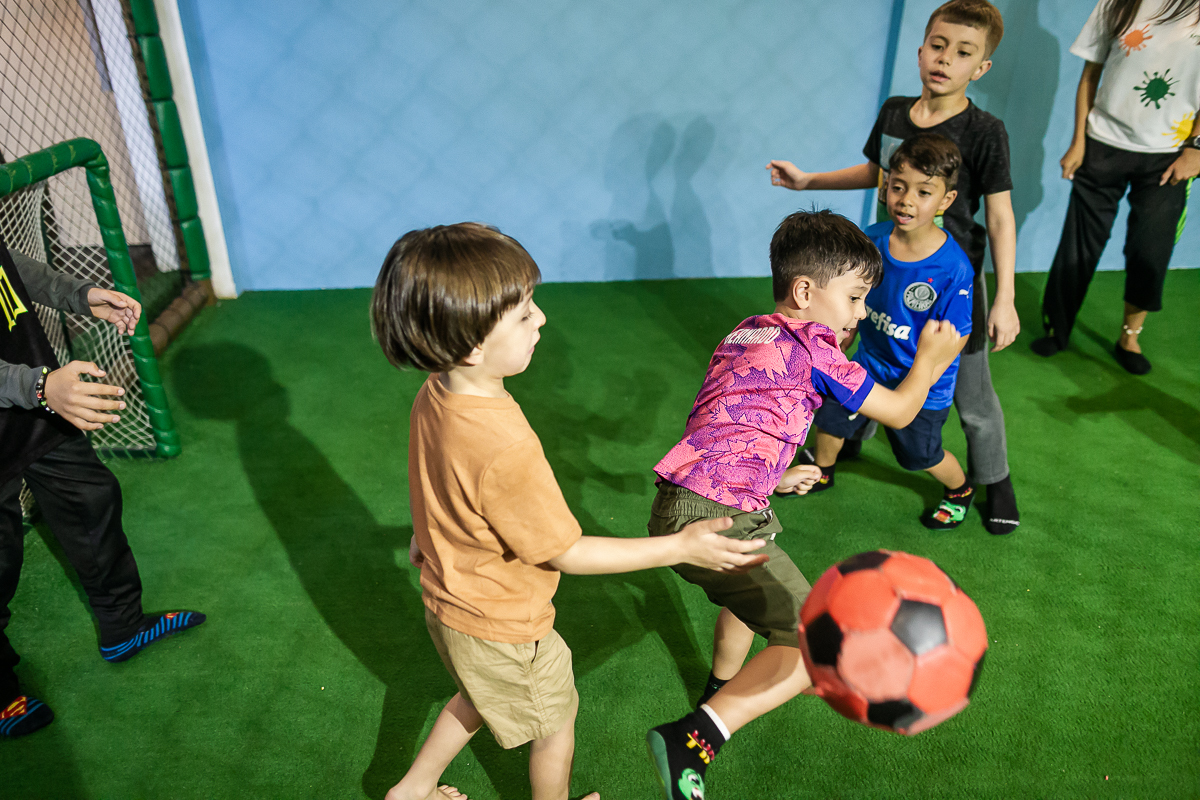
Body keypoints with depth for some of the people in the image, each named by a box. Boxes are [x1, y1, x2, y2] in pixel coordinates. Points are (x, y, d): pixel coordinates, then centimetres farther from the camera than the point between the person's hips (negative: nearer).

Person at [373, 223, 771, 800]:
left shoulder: (434, 396, -13)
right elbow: (566, 553, -28)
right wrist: (681, 547, -24)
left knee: (483, 697, 35)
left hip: (449, 601, 8)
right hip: (503, 628, -8)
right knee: (555, 720, 23)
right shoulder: (505, 449, -40)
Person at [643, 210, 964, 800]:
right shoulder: (812, 345, -5)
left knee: (751, 593, 36)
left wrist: (775, 477, 40)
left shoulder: (746, 334, 19)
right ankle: (691, 742, -12)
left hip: (677, 507, 9)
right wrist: (929, 360, 24)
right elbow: (898, 412, 6)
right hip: (715, 519, -9)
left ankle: (721, 693, 57)